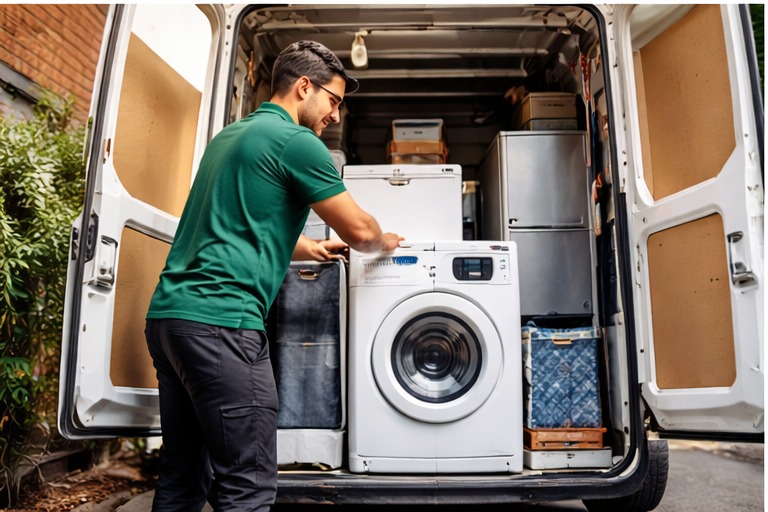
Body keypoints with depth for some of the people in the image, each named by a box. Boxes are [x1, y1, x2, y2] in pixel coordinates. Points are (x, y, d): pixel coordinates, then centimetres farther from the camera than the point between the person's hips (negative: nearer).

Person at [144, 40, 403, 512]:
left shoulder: (228, 136, 22)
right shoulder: (296, 141, -6)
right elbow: (359, 231, -2)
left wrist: (310, 249, 36)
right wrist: (385, 242, 19)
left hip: (168, 312, 10)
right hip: (219, 318, -10)